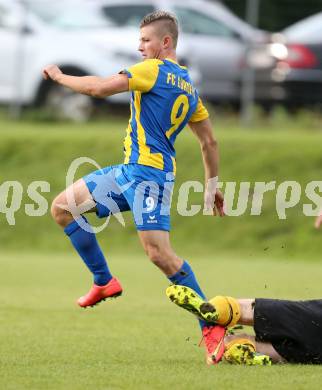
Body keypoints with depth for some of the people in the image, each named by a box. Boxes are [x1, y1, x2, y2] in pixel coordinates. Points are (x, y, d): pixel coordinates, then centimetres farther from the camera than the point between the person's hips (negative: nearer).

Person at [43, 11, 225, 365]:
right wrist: (211, 186, 27)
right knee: (62, 207, 12)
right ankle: (104, 281, 17)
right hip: (130, 170, 10)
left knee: (159, 252, -17)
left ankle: (211, 326, -13)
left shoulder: (154, 70, -10)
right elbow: (209, 142, 20)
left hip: (149, 172, -10)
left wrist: (59, 77, 1)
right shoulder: (188, 87, 17)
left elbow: (100, 87, -15)